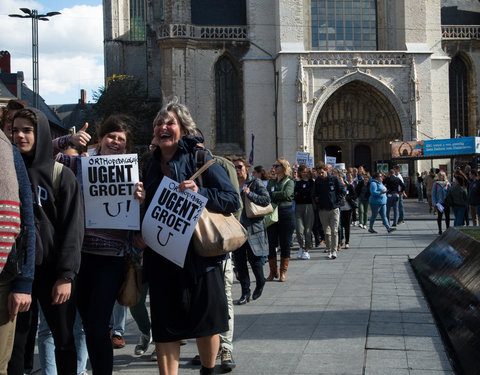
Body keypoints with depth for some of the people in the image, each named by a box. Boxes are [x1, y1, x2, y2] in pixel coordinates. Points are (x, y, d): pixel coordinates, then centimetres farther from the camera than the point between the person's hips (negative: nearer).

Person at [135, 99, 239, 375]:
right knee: (165, 324, 4)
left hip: (199, 253, -4)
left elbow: (232, 199, -9)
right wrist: (139, 233, 5)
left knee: (206, 320, 8)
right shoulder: (152, 166, 12)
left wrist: (199, 192, -24)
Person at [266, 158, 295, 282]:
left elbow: (286, 194, -16)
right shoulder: (271, 182, 16)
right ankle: (273, 271, 14)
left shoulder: (289, 182, 2)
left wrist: (271, 194, -9)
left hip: (285, 214, -4)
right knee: (271, 243, 2)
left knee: (285, 244, 1)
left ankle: (283, 272, 10)